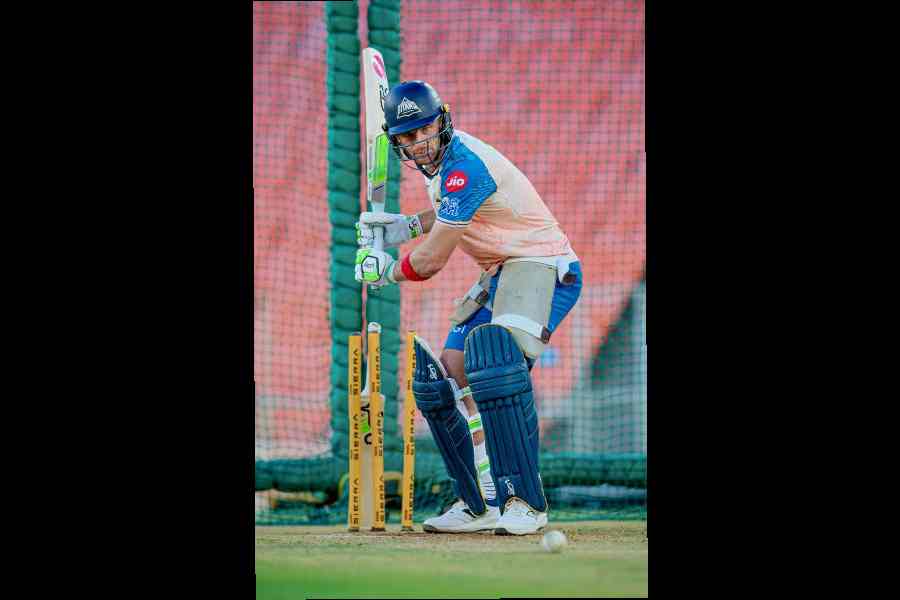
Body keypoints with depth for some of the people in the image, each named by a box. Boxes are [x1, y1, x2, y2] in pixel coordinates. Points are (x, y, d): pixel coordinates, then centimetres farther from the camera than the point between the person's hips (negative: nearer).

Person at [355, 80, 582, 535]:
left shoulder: (464, 166, -23)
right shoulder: (440, 159, 8)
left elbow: (430, 261, -21)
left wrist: (385, 272, -2)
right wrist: (404, 226, 16)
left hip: (543, 267, -11)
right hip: (500, 275, 11)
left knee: (496, 368, -33)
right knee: (447, 375, 8)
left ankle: (525, 503, -32)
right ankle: (479, 505, 14)